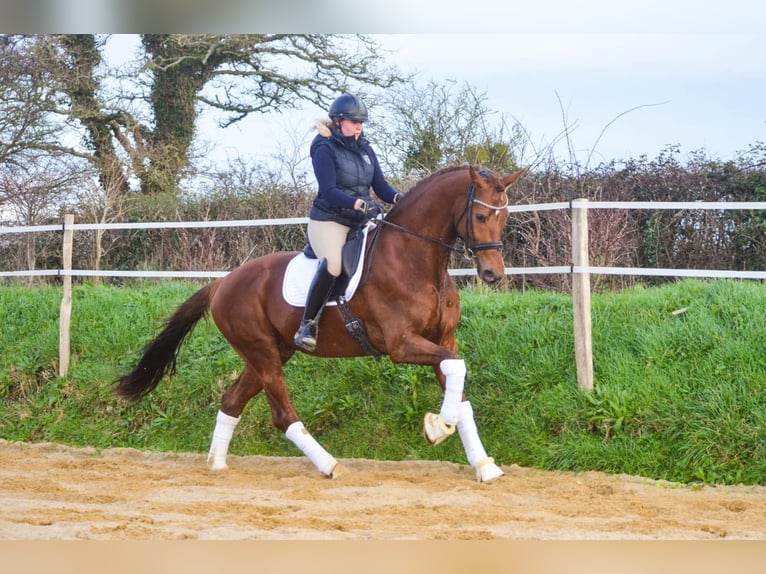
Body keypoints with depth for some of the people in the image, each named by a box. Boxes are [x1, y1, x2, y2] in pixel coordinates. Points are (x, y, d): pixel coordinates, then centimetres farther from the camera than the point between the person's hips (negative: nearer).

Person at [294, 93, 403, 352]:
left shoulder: (365, 149, 14)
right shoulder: (325, 149, -7)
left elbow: (380, 184, 10)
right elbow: (329, 191, -17)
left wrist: (398, 199, -12)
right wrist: (361, 204, -31)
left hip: (360, 222, 7)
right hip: (329, 221, -7)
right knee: (332, 263, -34)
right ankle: (307, 325, -26)